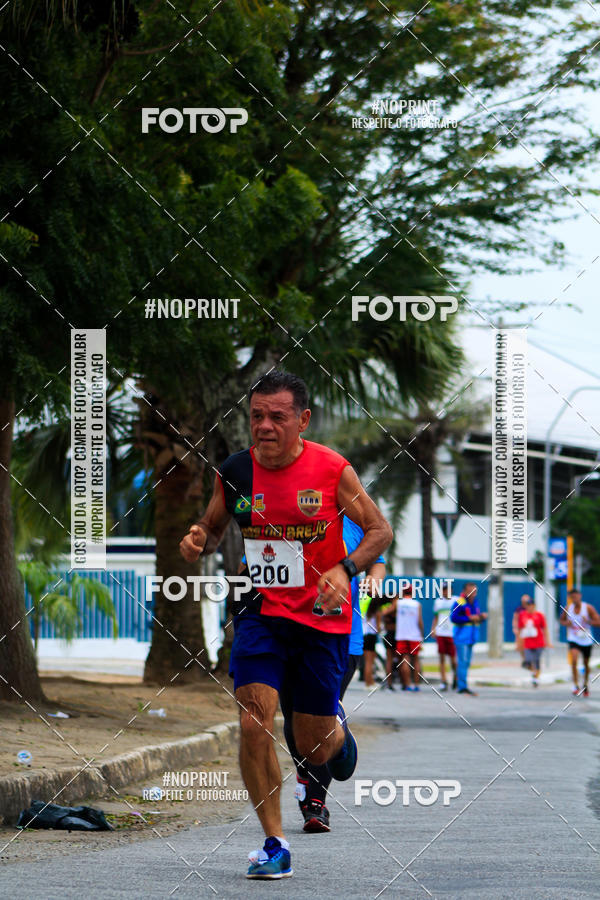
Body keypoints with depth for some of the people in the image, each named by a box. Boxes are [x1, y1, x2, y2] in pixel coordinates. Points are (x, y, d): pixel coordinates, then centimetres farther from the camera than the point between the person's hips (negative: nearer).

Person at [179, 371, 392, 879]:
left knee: (313, 748, 4)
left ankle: (337, 728, 44)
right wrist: (197, 543, -10)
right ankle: (275, 846, -4)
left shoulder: (332, 469, -11)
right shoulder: (234, 473, -4)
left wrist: (345, 570, -19)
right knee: (254, 727, -17)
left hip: (321, 615, -2)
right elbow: (213, 529, 14)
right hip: (261, 610, 2)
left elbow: (379, 530, -2)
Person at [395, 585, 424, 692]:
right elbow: (420, 622, -1)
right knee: (415, 660, 9)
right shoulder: (417, 604, 2)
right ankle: (416, 684, 7)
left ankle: (407, 685, -6)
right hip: (415, 636, 1)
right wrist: (422, 636, 5)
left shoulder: (397, 603, 1)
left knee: (405, 660, -1)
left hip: (401, 636, -1)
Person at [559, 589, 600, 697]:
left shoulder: (588, 608, -9)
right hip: (573, 639, 0)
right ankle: (575, 685, -16)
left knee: (586, 664, 14)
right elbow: (561, 619, 13)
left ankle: (585, 685, 35)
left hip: (586, 640, 0)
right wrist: (565, 623, -10)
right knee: (574, 660, -24)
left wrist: (588, 621, -28)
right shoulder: (567, 609, -3)